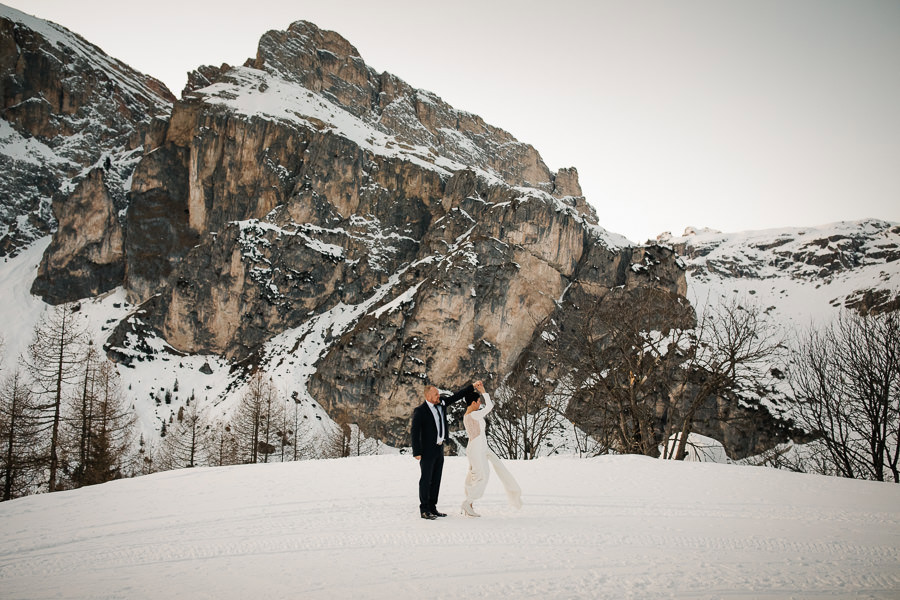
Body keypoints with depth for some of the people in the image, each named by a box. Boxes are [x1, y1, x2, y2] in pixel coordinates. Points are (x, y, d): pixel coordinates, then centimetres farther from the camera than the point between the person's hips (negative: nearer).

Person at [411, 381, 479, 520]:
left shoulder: (441, 404, 6)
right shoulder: (420, 411, -13)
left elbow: (457, 396, 13)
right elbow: (415, 432, -14)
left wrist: (473, 386, 8)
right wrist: (417, 452, -18)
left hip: (439, 449, 7)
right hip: (427, 451, -7)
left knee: (436, 480, 10)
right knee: (426, 479, -2)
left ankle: (432, 508, 17)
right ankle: (424, 510, 3)